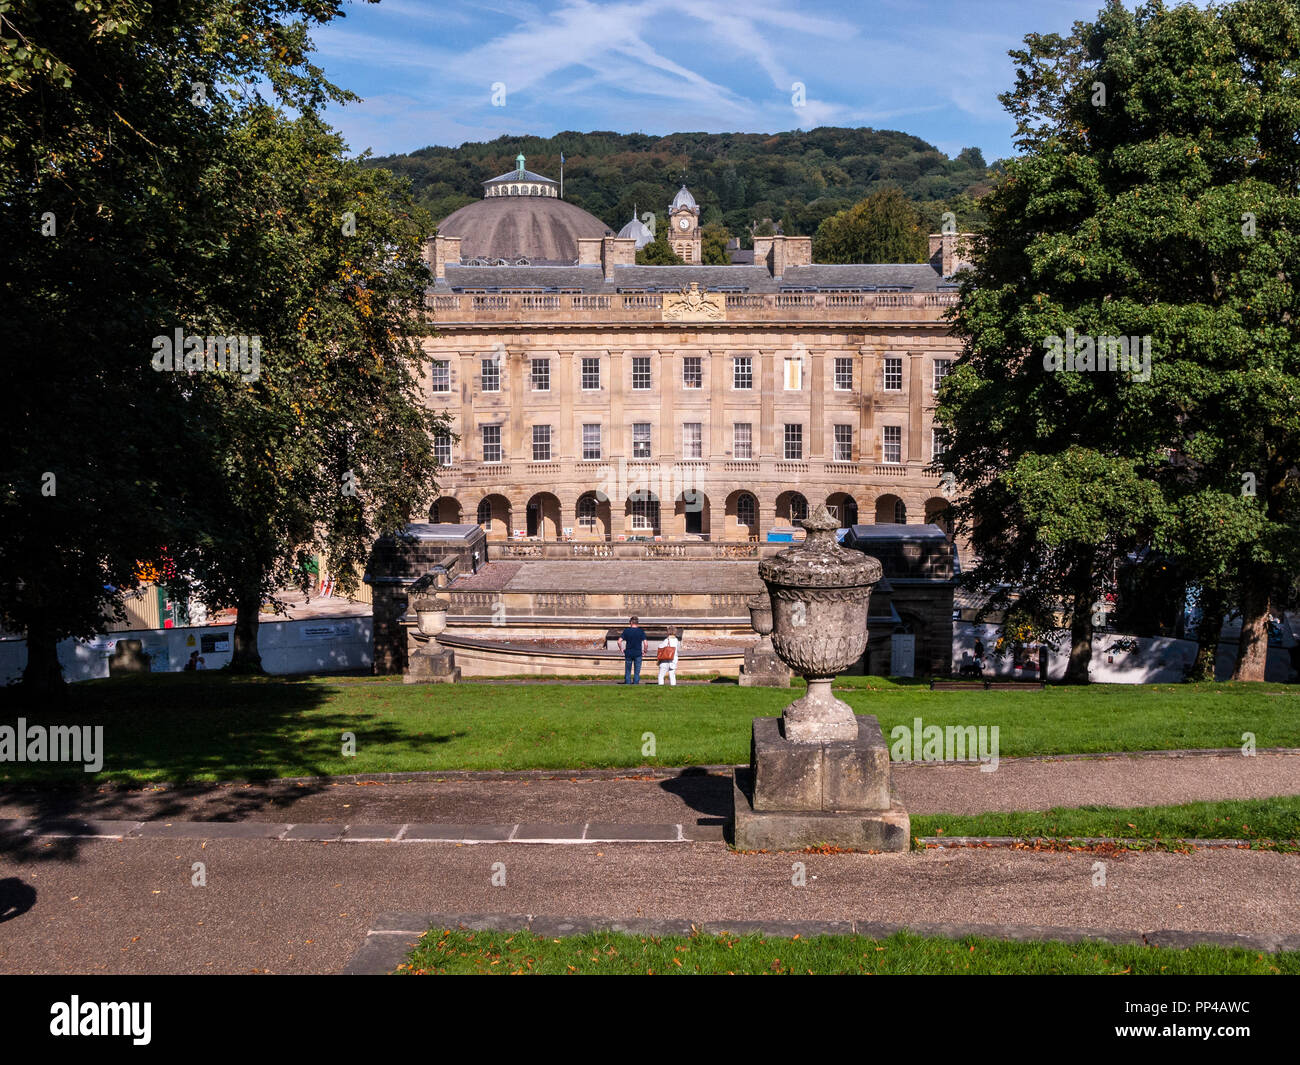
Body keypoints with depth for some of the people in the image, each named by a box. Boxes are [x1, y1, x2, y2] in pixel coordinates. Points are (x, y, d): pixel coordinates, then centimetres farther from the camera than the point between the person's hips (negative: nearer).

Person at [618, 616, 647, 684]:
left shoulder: (626, 630, -2)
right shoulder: (641, 631, -3)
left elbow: (619, 641, -8)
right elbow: (645, 643, -10)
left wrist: (621, 649, 7)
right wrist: (644, 651, 6)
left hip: (628, 653, 1)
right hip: (638, 654, -1)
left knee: (627, 672, 10)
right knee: (637, 673, 6)